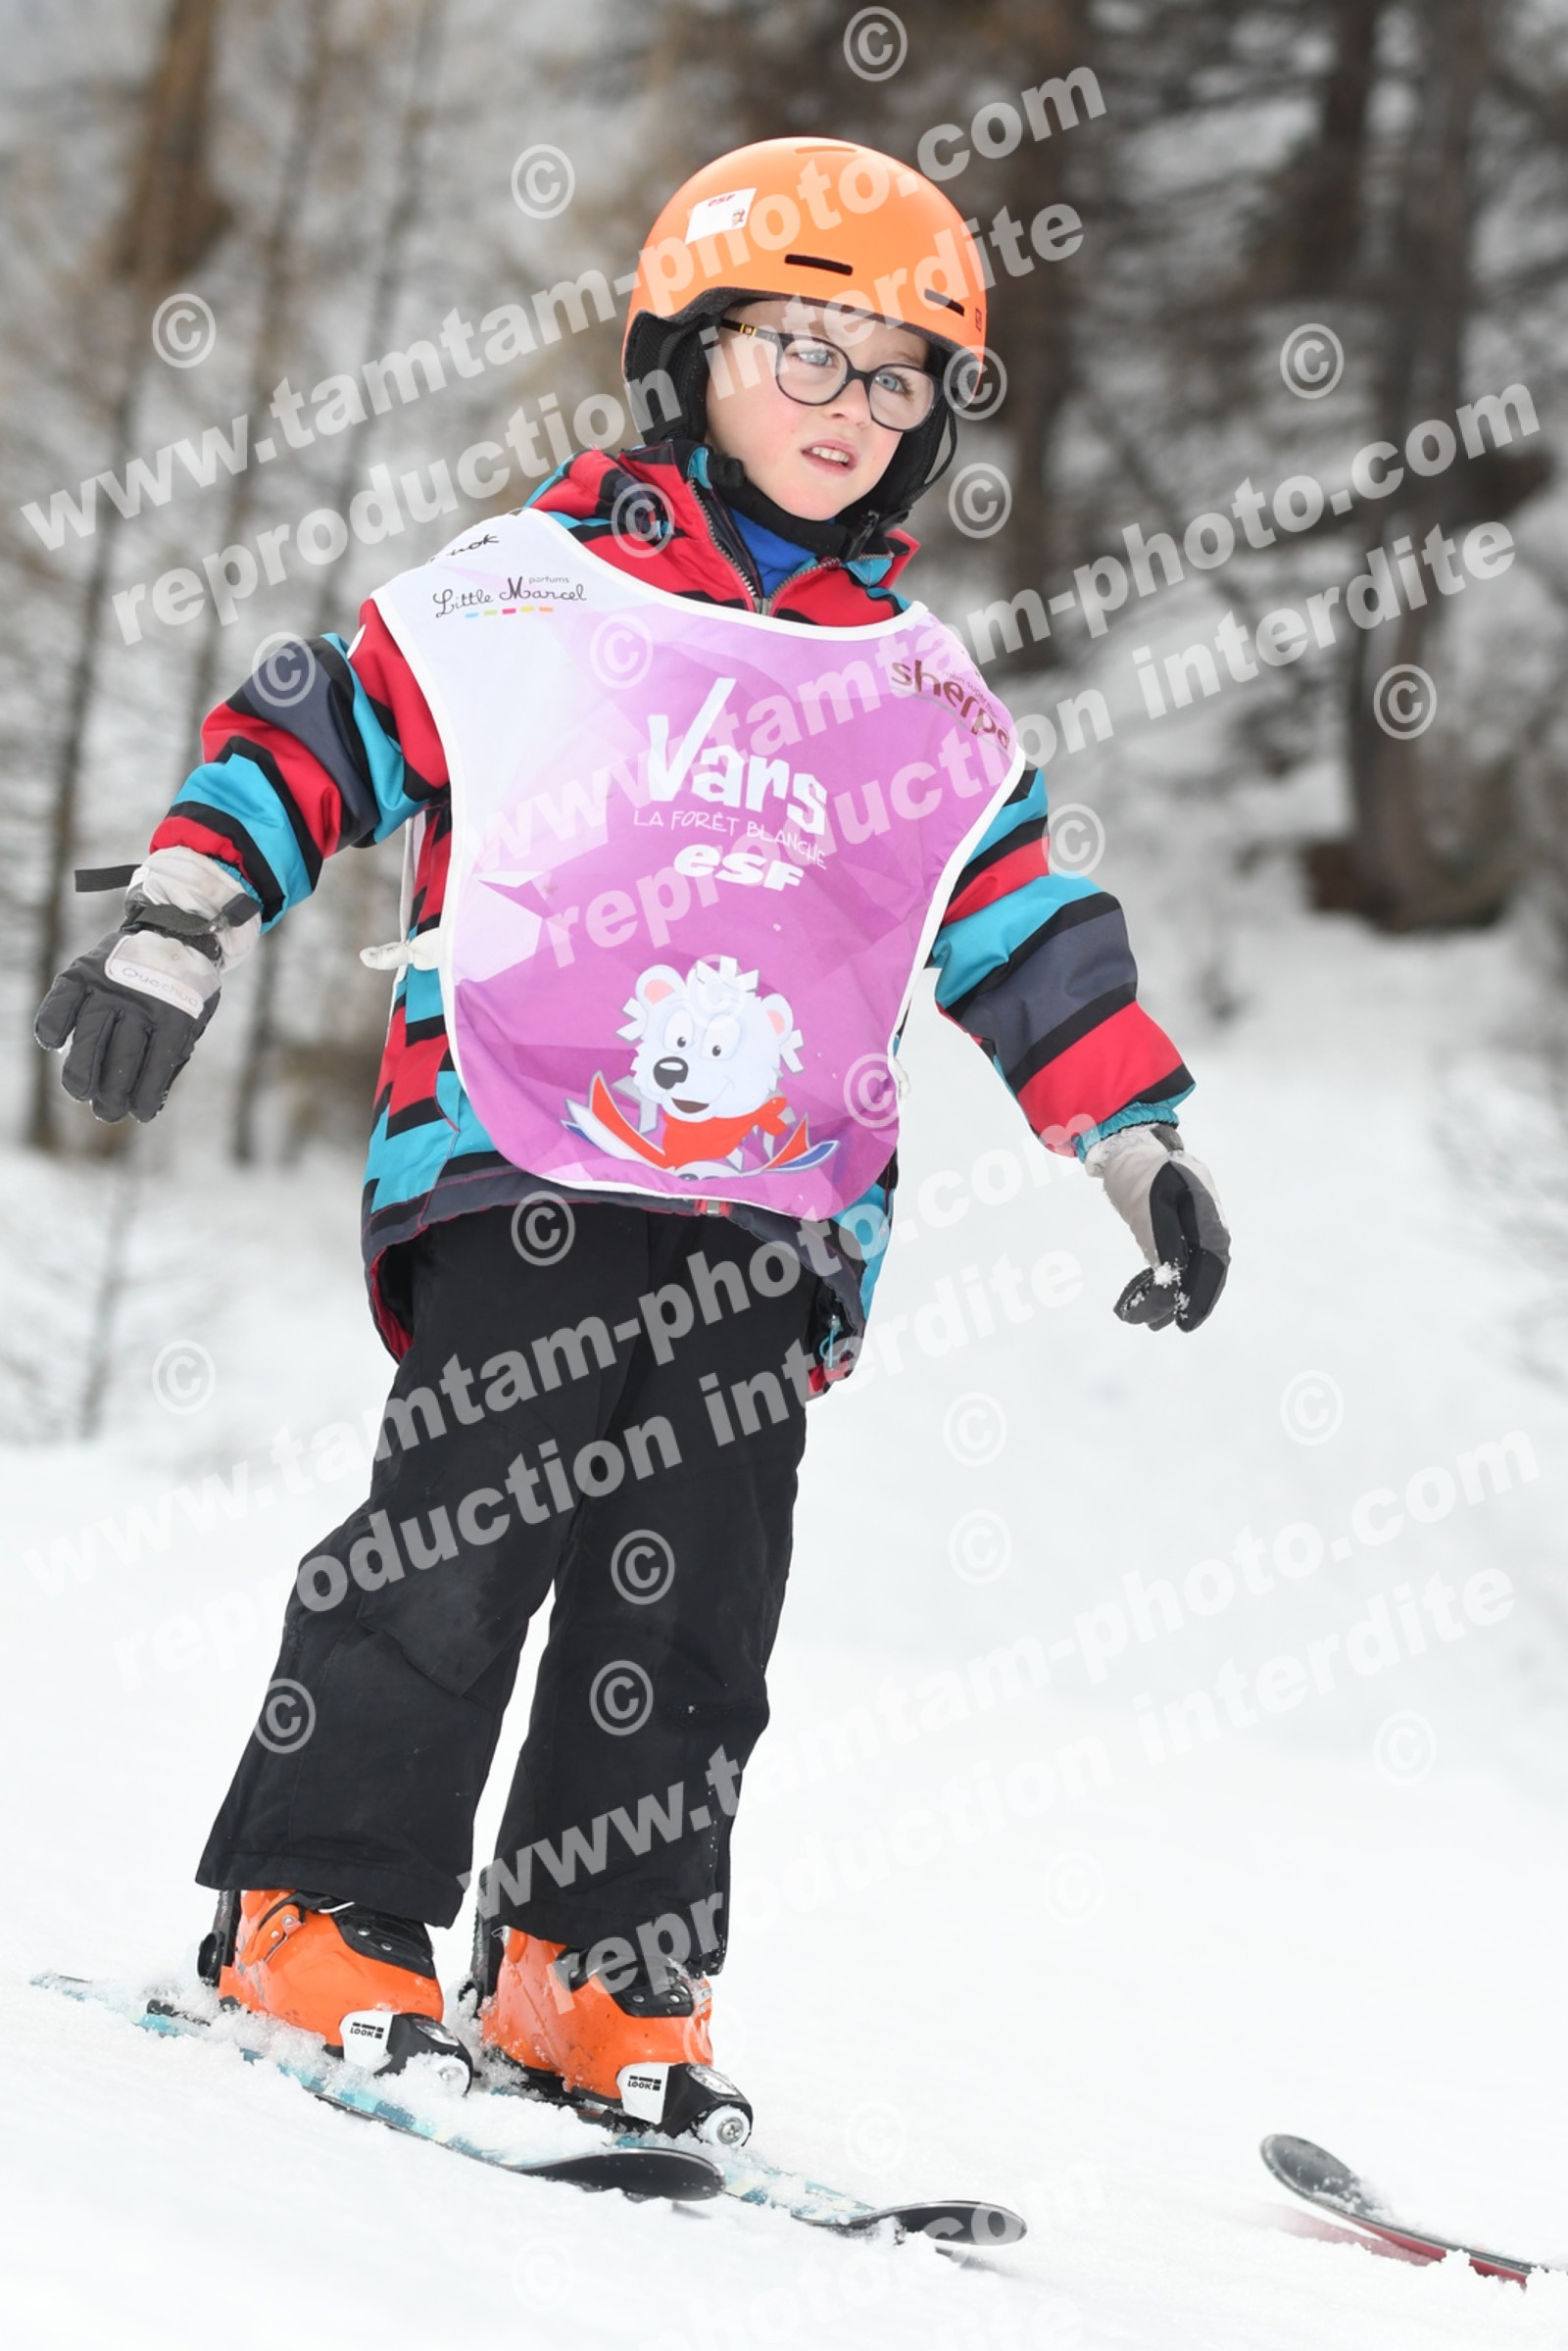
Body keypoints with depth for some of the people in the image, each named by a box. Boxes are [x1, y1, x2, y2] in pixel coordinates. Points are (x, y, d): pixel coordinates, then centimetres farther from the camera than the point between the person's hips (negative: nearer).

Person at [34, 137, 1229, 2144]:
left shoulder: (926, 698, 17)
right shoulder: (529, 592, 4)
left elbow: (1030, 931, 22)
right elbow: (315, 732, 7)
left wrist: (1147, 1150, 17)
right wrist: (172, 934, -2)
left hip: (772, 1218, 4)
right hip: (522, 1164, -4)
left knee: (694, 1601, -1)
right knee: (473, 1520, -16)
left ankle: (602, 1982, 5)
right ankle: (318, 1918, -8)